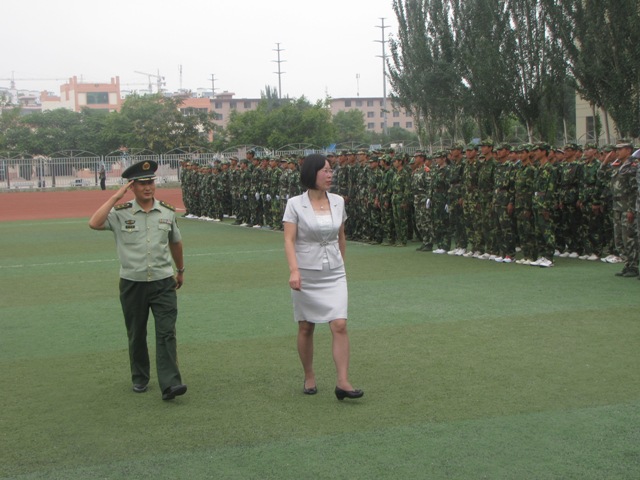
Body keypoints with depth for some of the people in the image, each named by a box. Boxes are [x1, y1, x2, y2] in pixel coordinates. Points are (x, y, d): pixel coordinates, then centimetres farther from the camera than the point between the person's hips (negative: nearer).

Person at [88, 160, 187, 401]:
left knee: (166, 333, -8)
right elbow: (94, 223, -22)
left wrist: (181, 270, 28)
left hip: (163, 282, 1)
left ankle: (170, 383, -12)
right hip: (132, 284, -1)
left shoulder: (167, 212, 5)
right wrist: (116, 197, -18)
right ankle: (139, 379, 29)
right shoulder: (121, 213, -4)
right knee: (136, 335, 12)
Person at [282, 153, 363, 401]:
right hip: (306, 275, -2)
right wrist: (294, 270, -27)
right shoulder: (295, 204, -8)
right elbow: (289, 240, -14)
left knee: (340, 325, -9)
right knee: (306, 328, 9)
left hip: (334, 274, 3)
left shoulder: (338, 202, 3)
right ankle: (309, 378, 26)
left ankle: (343, 382, -8)